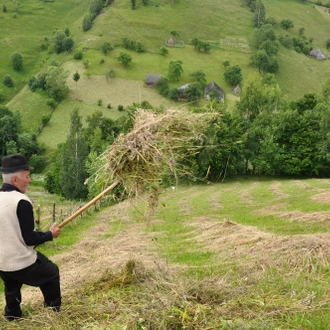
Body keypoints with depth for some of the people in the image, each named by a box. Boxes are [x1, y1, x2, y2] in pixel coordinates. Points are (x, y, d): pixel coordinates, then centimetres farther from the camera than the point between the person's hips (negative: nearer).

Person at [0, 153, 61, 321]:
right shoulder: (21, 201, -22)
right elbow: (29, 239, -21)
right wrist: (50, 234, -4)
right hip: (22, 263, -6)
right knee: (51, 272, 19)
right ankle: (54, 309, 30)